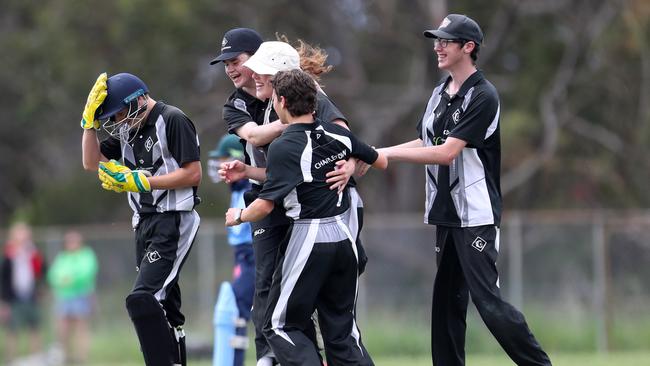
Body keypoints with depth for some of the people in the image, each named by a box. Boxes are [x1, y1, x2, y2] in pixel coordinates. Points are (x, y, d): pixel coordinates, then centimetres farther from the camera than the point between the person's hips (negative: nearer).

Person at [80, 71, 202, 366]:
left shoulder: (172, 120, -11)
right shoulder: (127, 129, 13)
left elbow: (193, 174, -16)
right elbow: (92, 162, 13)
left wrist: (141, 181, -17)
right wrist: (90, 120, 1)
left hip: (174, 222, -9)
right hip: (145, 223, 9)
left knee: (143, 299, -21)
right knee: (162, 305, 12)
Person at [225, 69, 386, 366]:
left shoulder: (284, 147, -14)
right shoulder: (338, 134, 4)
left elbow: (265, 205, -16)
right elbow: (381, 163, 17)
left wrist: (238, 216, 4)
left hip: (307, 240, -6)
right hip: (343, 235, 6)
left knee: (280, 325, 4)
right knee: (341, 325, 13)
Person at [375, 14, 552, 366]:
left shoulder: (483, 96, -13)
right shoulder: (440, 92, 12)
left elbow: (446, 152, -20)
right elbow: (425, 143, 17)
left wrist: (385, 153, -17)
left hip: (476, 216, -8)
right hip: (446, 214, 8)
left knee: (487, 300, -13)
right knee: (447, 298, 8)